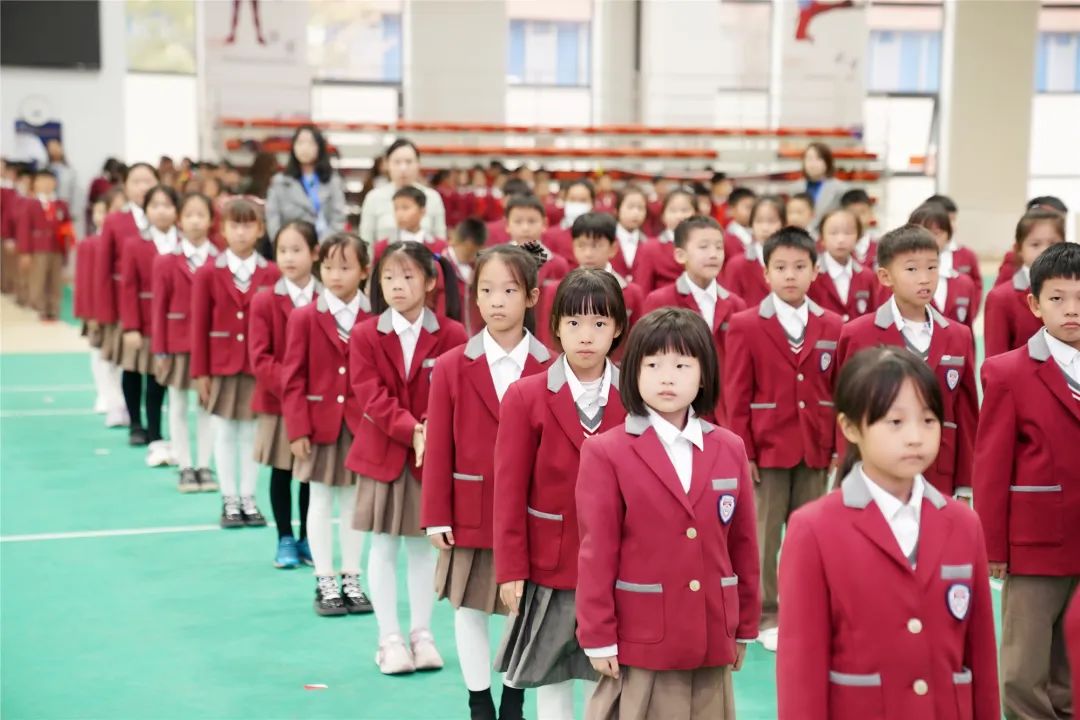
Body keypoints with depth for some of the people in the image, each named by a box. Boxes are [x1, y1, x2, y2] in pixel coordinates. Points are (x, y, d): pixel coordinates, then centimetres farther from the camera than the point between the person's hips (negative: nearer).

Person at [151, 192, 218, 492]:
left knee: (208, 406, 7)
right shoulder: (165, 262, -1)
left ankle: (204, 466, 16)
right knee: (178, 408, 7)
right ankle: (185, 468, 15)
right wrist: (159, 351, -5)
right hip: (178, 344, 0)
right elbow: (158, 309, -2)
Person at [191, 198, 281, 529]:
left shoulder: (273, 275, -3)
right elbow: (199, 326, -2)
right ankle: (229, 501, 16)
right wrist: (200, 372, -5)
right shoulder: (208, 274, -3)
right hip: (221, 365, 0)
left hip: (260, 367, 0)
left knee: (253, 432, 8)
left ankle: (249, 500, 18)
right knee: (224, 433, 7)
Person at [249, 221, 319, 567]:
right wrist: (288, 386, -21)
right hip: (277, 403, -1)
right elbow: (260, 359, -9)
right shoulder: (264, 302, -4)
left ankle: (307, 539, 22)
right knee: (281, 473, 8)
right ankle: (285, 540, 19)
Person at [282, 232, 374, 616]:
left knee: (355, 502, 10)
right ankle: (325, 583, 17)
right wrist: (297, 429, -10)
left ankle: (351, 580, 21)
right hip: (320, 422, -1)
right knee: (321, 502, 8)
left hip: (363, 425, 1)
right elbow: (293, 379, -5)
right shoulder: (304, 318, -4)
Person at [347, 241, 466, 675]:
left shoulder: (451, 336, -4)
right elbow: (372, 397, -11)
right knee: (383, 546, 5)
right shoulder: (365, 336, -2)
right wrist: (410, 429, -22)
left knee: (423, 544, 10)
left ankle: (422, 633, 22)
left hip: (433, 454, 0)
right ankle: (389, 637, 14)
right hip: (382, 454, 0)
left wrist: (433, 431, -22)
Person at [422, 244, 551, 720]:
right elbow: (439, 448, -3)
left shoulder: (550, 369, -3)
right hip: (471, 512, 0)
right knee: (469, 610, 9)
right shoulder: (451, 368, -3)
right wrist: (436, 517, -6)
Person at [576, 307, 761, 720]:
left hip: (711, 640, 4)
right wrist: (598, 637, -7)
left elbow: (743, 545, 9)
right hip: (637, 641, -4)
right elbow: (597, 553, -7)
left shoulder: (730, 449, 4)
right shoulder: (605, 453, -8)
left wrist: (745, 627, 12)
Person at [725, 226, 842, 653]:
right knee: (763, 536, 4)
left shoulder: (832, 326, 5)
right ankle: (767, 617, 16)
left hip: (816, 451, 3)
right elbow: (736, 395, -4)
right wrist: (742, 452, -8)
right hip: (766, 449, -2)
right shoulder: (746, 326, -3)